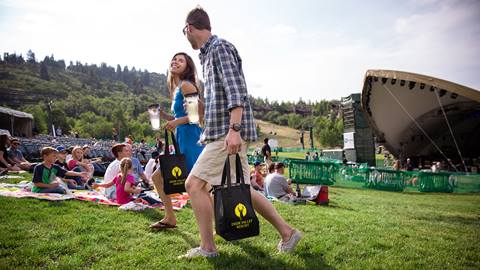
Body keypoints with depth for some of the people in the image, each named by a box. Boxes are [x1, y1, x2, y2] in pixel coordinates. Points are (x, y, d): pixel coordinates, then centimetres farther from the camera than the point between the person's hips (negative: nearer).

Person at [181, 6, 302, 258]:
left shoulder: (220, 47, -6)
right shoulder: (208, 53, 22)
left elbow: (236, 91, -18)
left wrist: (234, 129, -27)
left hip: (226, 134, -10)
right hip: (219, 133, 10)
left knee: (194, 184, -7)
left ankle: (207, 248, 5)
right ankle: (287, 232, 21)